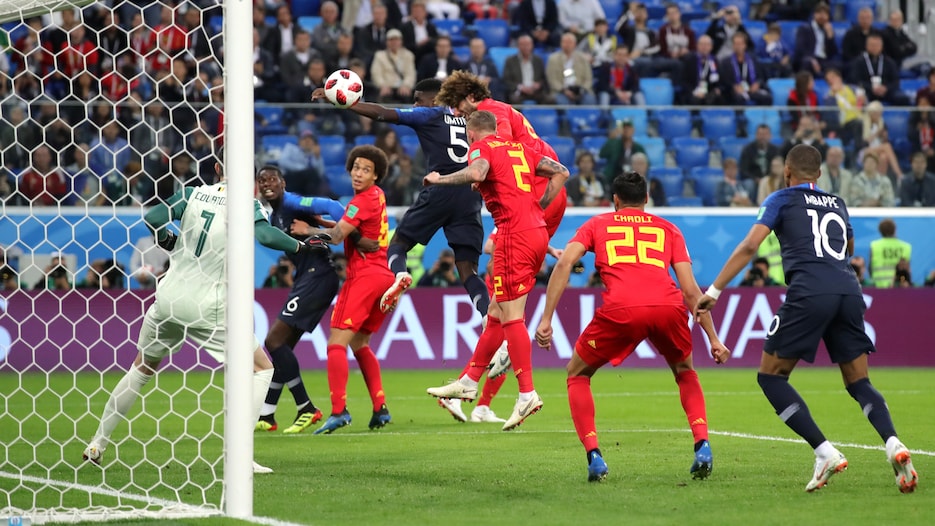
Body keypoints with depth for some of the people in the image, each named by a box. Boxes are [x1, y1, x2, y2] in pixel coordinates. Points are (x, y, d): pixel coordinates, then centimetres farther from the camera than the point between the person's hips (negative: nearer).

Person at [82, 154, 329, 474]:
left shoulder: (193, 194, 5)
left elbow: (152, 219, 2)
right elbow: (264, 234, -23)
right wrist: (300, 246, -9)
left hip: (167, 300, 5)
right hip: (206, 308, -5)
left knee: (141, 368, 23)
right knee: (262, 369, 5)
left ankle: (97, 445, 24)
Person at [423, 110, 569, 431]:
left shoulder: (481, 147, 0)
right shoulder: (518, 148, 21)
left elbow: (476, 173, -23)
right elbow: (560, 173, 20)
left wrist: (439, 179, -9)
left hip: (514, 234, -8)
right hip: (538, 232, 8)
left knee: (510, 316, -7)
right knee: (497, 314, 15)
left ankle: (528, 394, -12)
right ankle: (469, 383, 23)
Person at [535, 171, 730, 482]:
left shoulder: (597, 224, 27)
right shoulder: (668, 229, 29)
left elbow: (564, 262, 9)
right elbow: (690, 289, 19)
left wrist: (546, 319, 6)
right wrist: (713, 339, 23)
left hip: (621, 310, -2)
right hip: (668, 307, 2)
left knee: (577, 375, 22)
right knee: (685, 372, 32)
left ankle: (594, 456, 5)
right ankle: (702, 444, 11)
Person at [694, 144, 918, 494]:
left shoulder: (783, 199, 12)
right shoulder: (837, 205, 26)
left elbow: (749, 246, 1)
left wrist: (714, 291, 1)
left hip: (809, 293, -5)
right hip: (849, 291, 5)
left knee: (771, 376, 7)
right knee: (859, 383, 12)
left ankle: (825, 452, -8)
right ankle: (892, 443, -17)